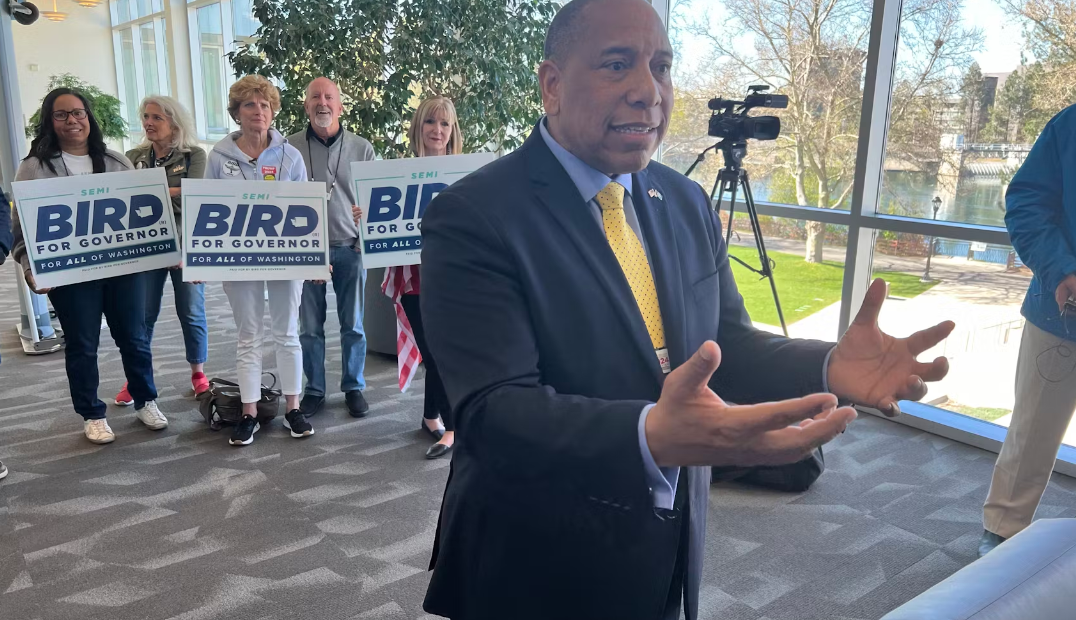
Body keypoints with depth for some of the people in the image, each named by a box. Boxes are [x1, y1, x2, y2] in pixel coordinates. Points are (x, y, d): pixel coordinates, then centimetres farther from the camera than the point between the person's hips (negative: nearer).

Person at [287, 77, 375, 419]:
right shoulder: (290, 147, 2)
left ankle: (354, 388, 22)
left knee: (353, 326, 8)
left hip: (350, 249, 0)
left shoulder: (362, 148, 4)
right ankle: (314, 390, 20)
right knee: (310, 326, 6)